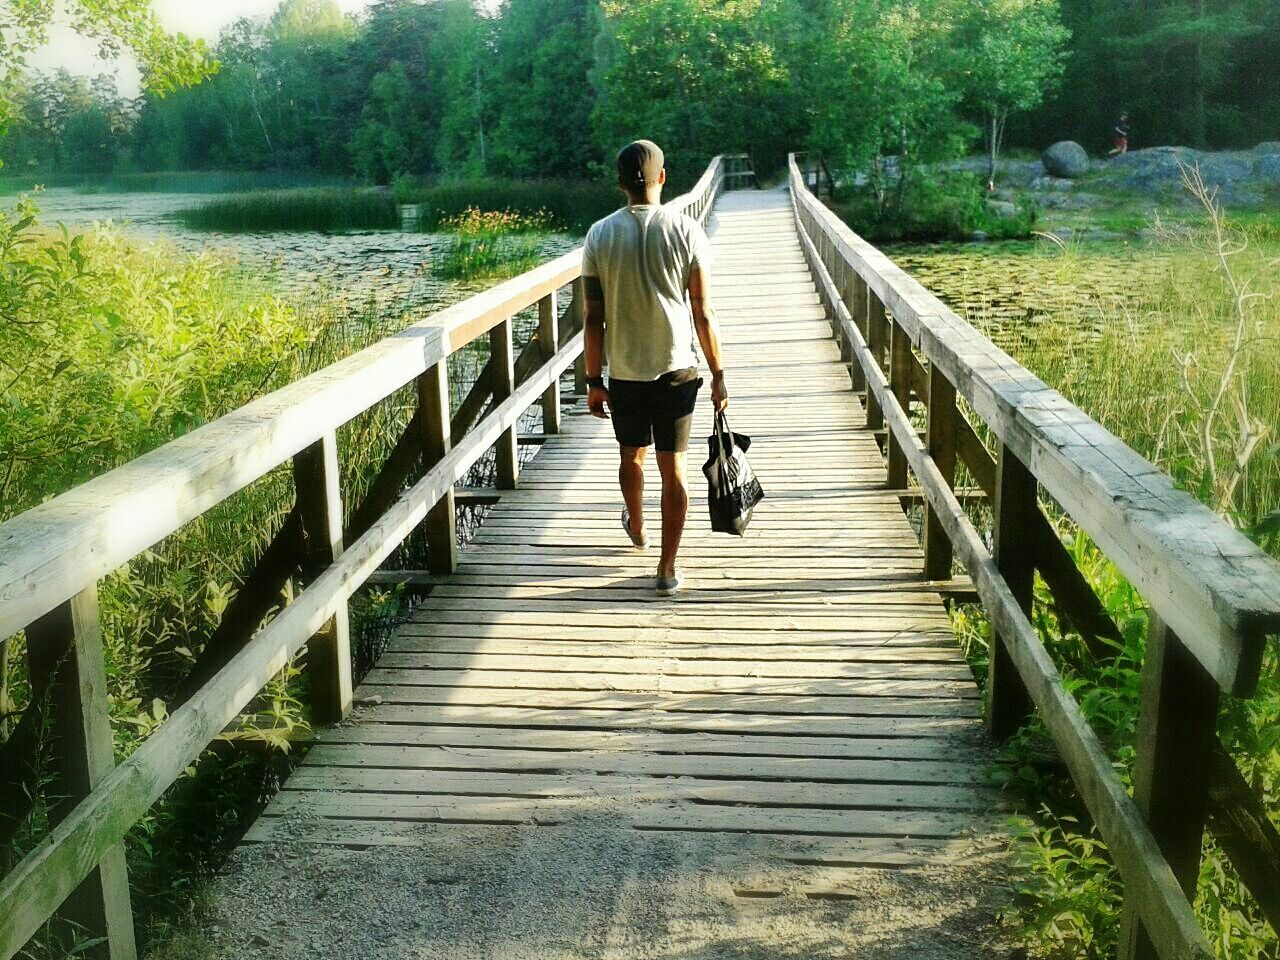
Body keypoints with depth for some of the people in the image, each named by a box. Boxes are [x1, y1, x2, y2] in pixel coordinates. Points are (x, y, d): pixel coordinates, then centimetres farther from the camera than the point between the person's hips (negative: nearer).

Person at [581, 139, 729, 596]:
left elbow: (595, 317, -5)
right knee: (673, 468, 6)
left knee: (631, 453, 24)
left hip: (624, 372, 2)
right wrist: (718, 375, 1)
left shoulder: (600, 235, -6)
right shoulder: (687, 231, -9)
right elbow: (703, 314, -9)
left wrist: (593, 380, 3)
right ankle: (667, 568, 10)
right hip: (676, 369, -1)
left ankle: (636, 526, 49)